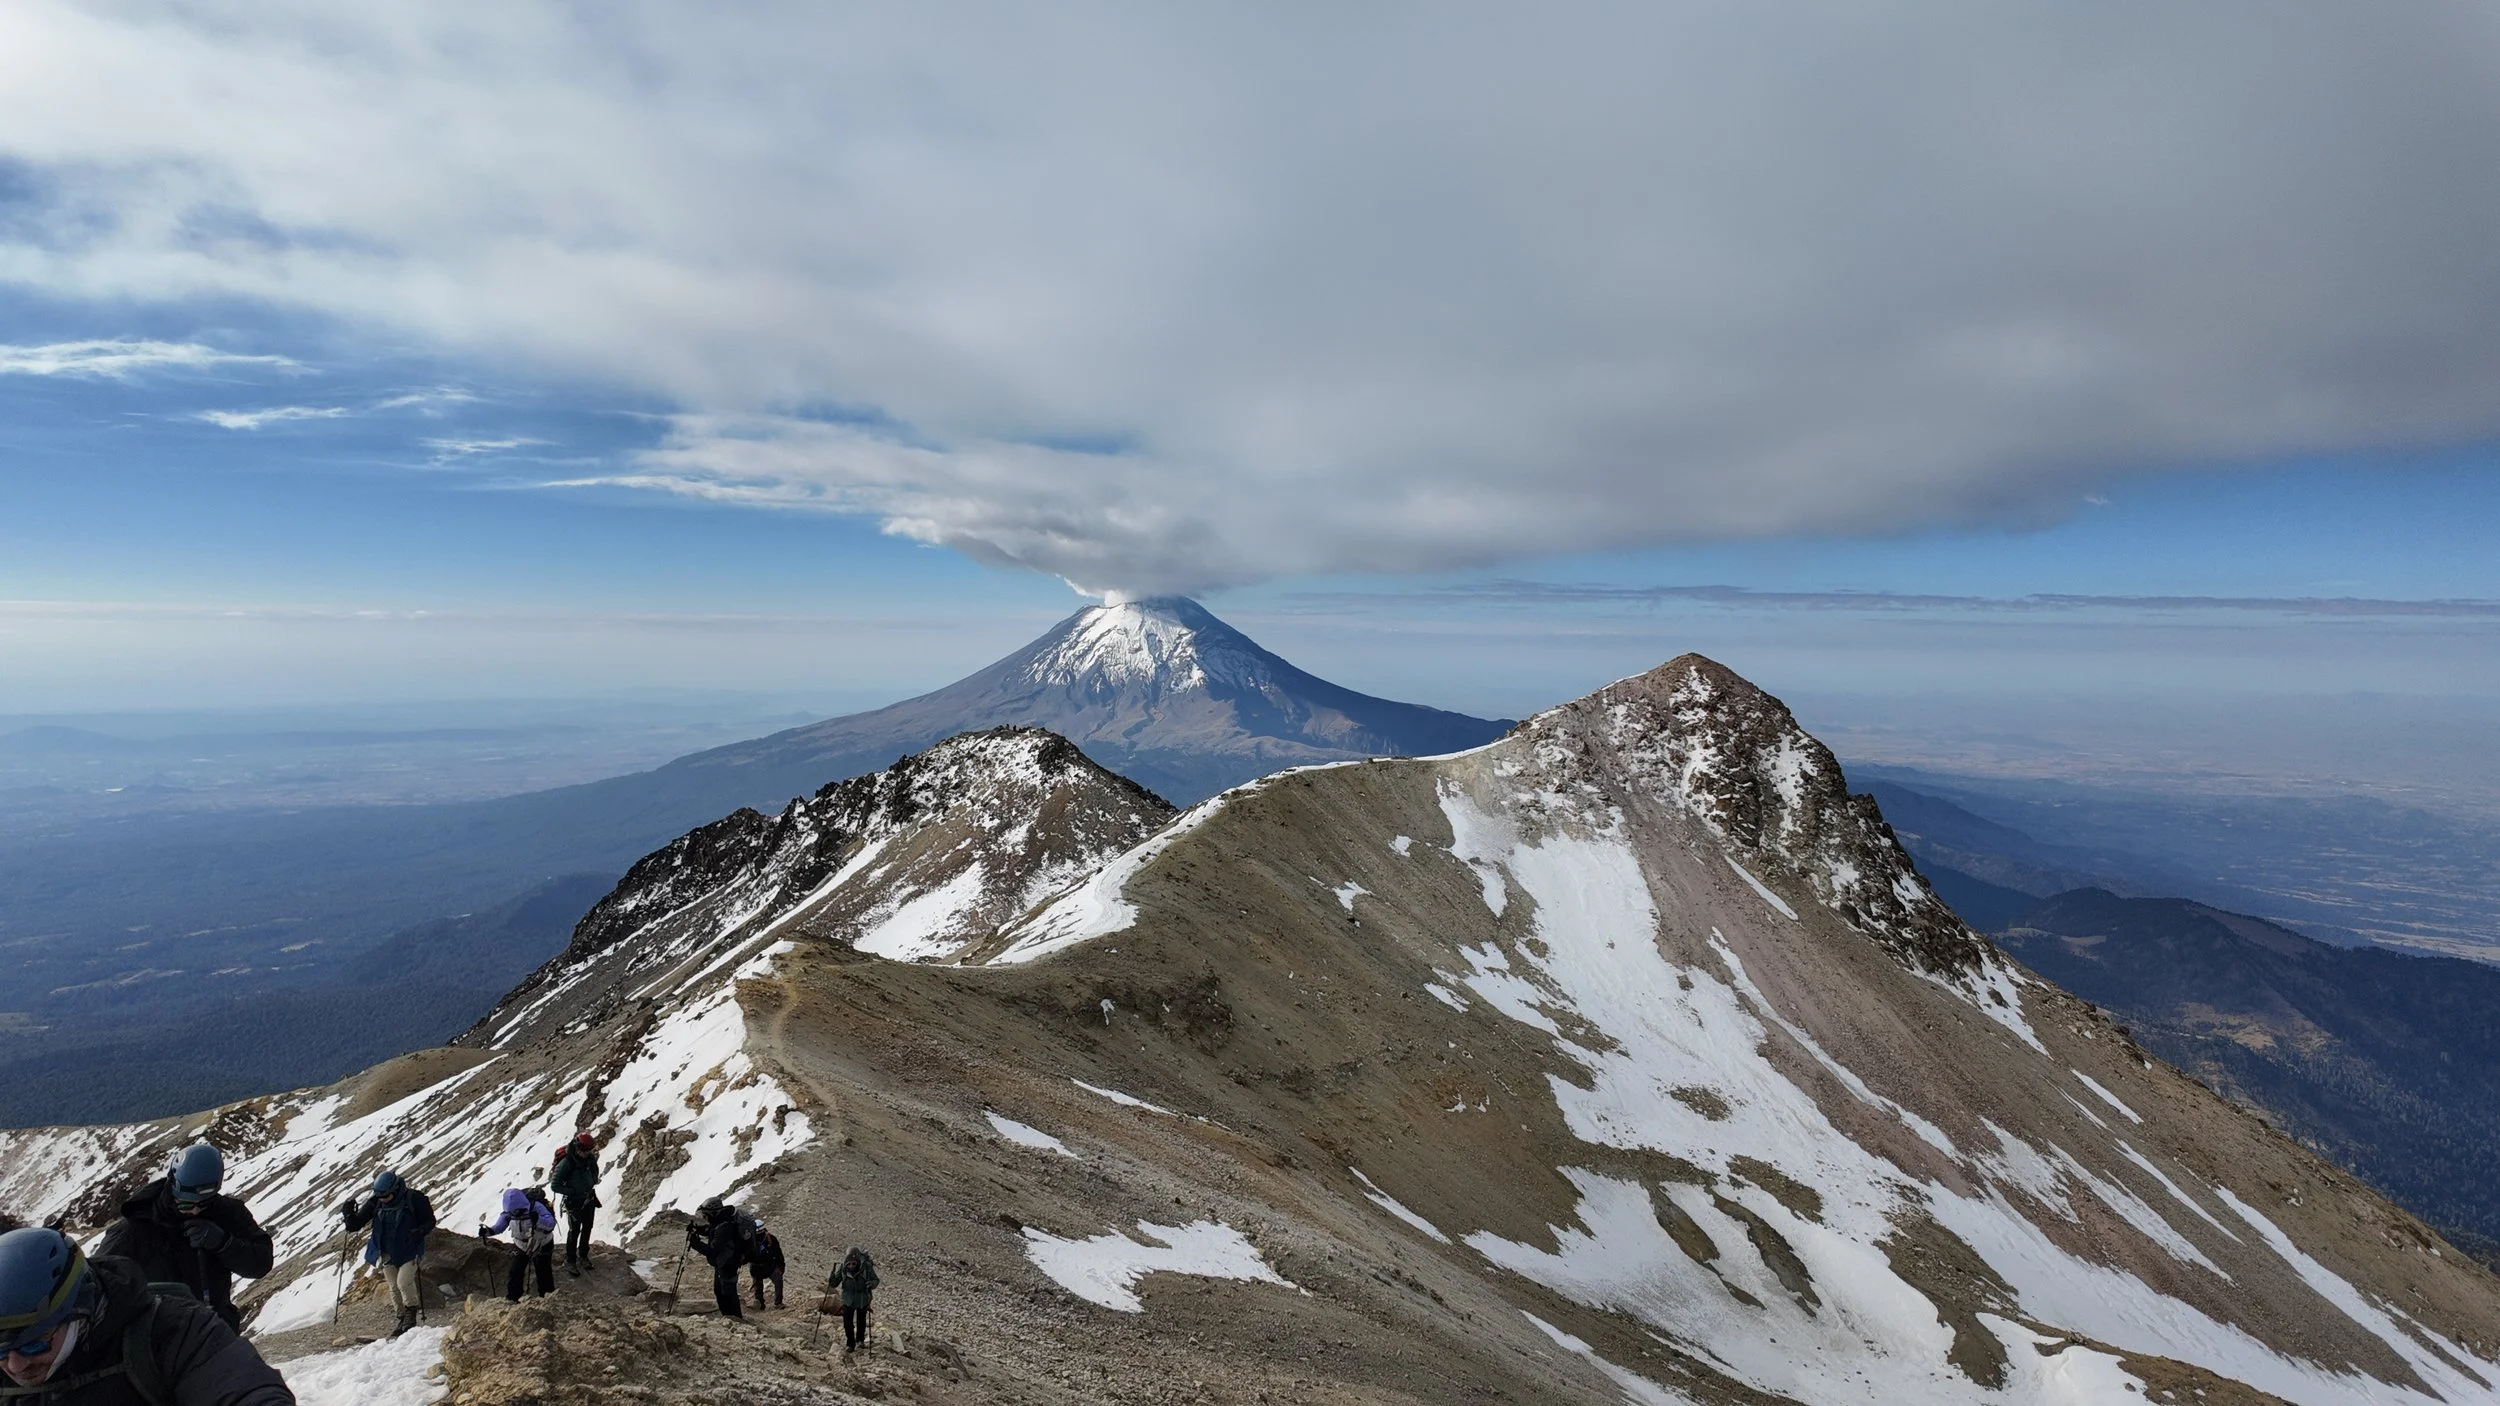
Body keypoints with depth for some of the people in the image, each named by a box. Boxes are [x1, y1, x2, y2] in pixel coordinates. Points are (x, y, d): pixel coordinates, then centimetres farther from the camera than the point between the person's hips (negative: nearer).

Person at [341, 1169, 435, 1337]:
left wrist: (420, 1231, -28)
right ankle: (403, 1319, 24)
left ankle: (411, 1314, 5)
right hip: (387, 1253, 5)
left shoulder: (413, 1199, -16)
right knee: (395, 1288, 9)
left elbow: (429, 1221, -7)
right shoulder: (374, 1203, -6)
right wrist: (349, 1213, -21)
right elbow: (355, 1224, -2)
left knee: (404, 1282, -17)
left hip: (408, 1251, -5)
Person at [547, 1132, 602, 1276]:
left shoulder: (590, 1158, -11)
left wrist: (593, 1182, -6)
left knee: (587, 1228, 17)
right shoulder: (566, 1163, -28)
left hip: (589, 1198, 5)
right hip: (574, 1202, -5)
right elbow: (554, 1186, -20)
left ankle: (583, 1255, 35)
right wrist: (574, 1192, -21)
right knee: (574, 1231, 2)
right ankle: (569, 1261, 19)